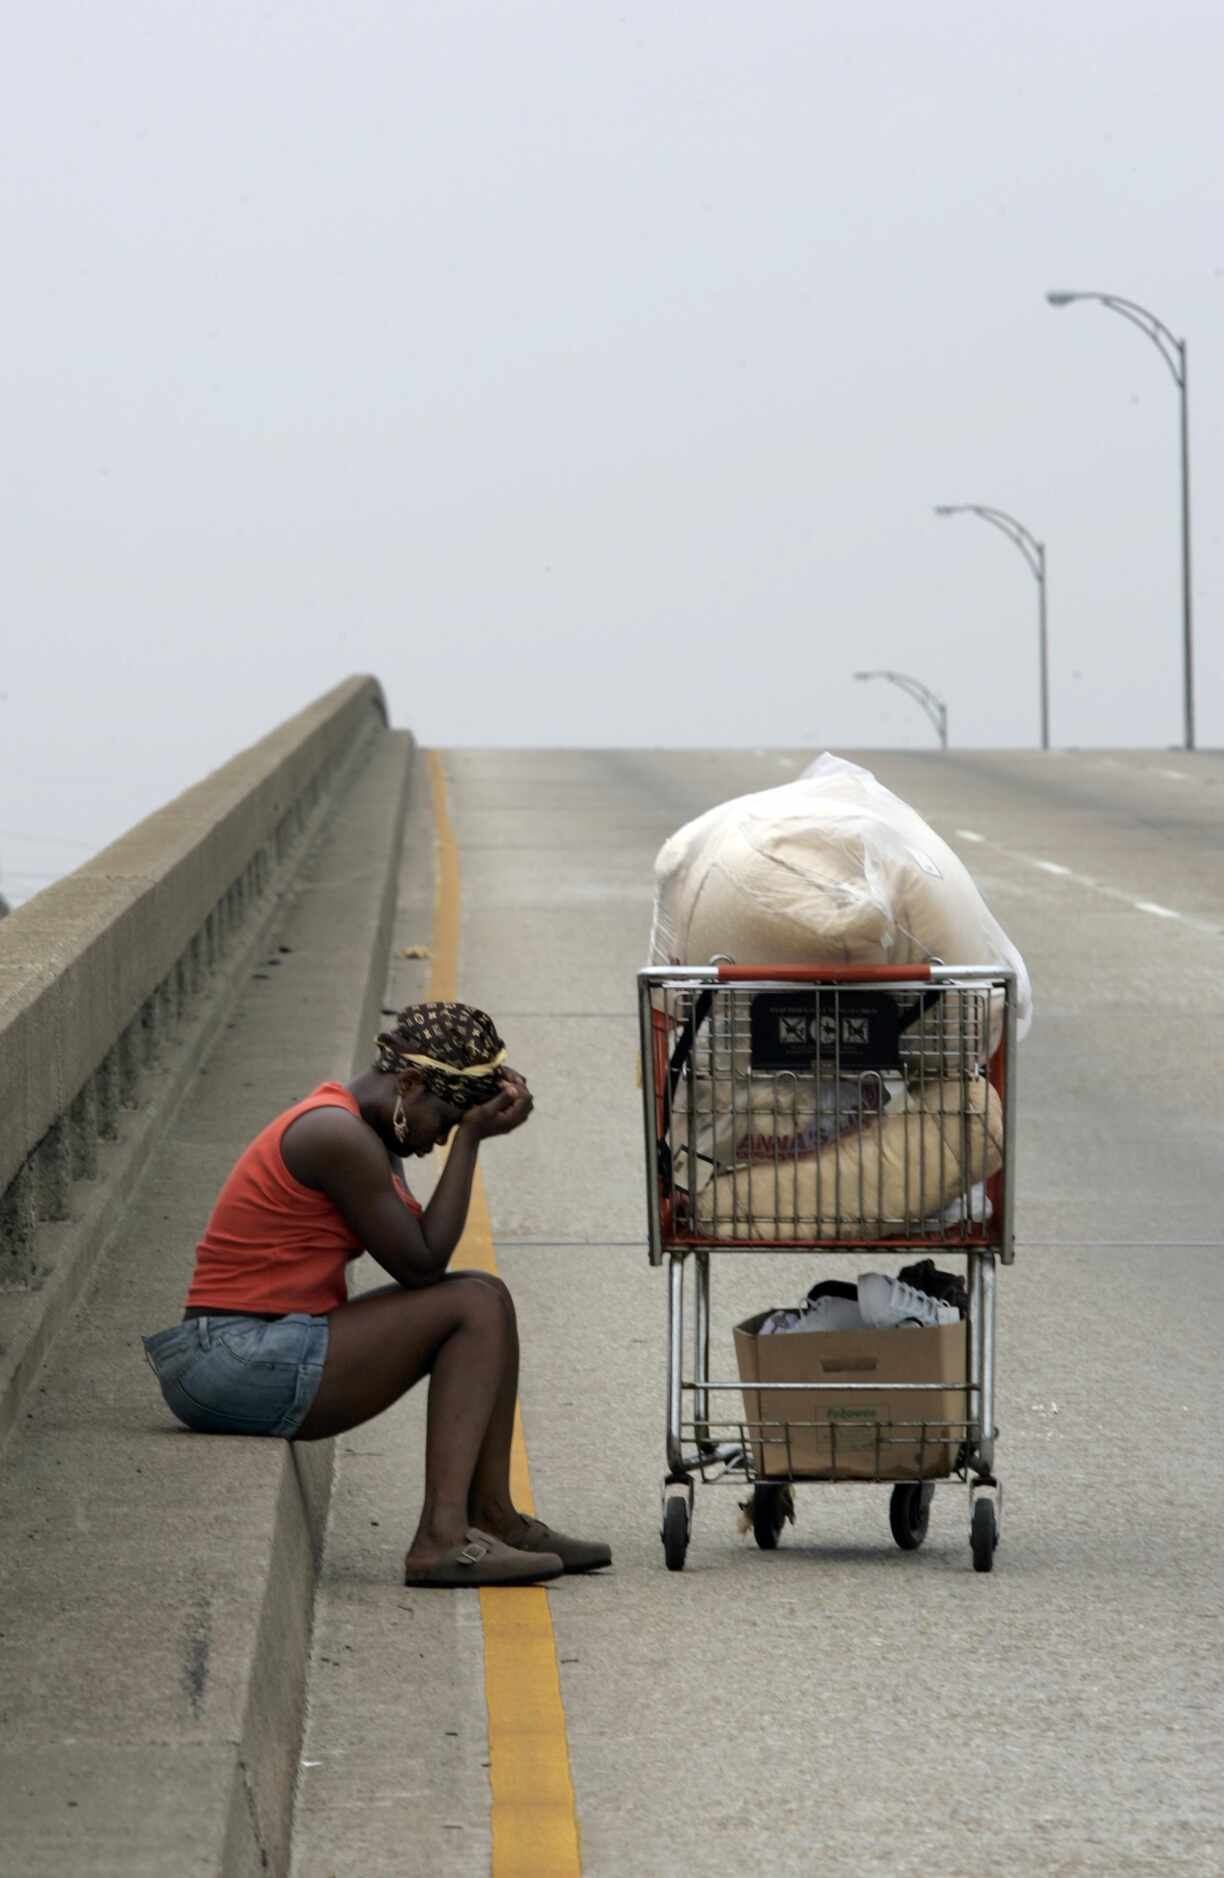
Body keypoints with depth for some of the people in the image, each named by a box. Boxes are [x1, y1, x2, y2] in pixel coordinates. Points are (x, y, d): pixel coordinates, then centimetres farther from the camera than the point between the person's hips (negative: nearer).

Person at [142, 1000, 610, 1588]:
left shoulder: (360, 1127, 16)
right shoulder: (341, 1138, -17)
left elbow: (420, 1250, 10)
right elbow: (421, 1265, -12)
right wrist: (469, 1139, -9)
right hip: (240, 1367, -10)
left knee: (484, 1301, 13)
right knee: (476, 1306, -9)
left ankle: (493, 1517, 15)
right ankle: (441, 1537, -15)